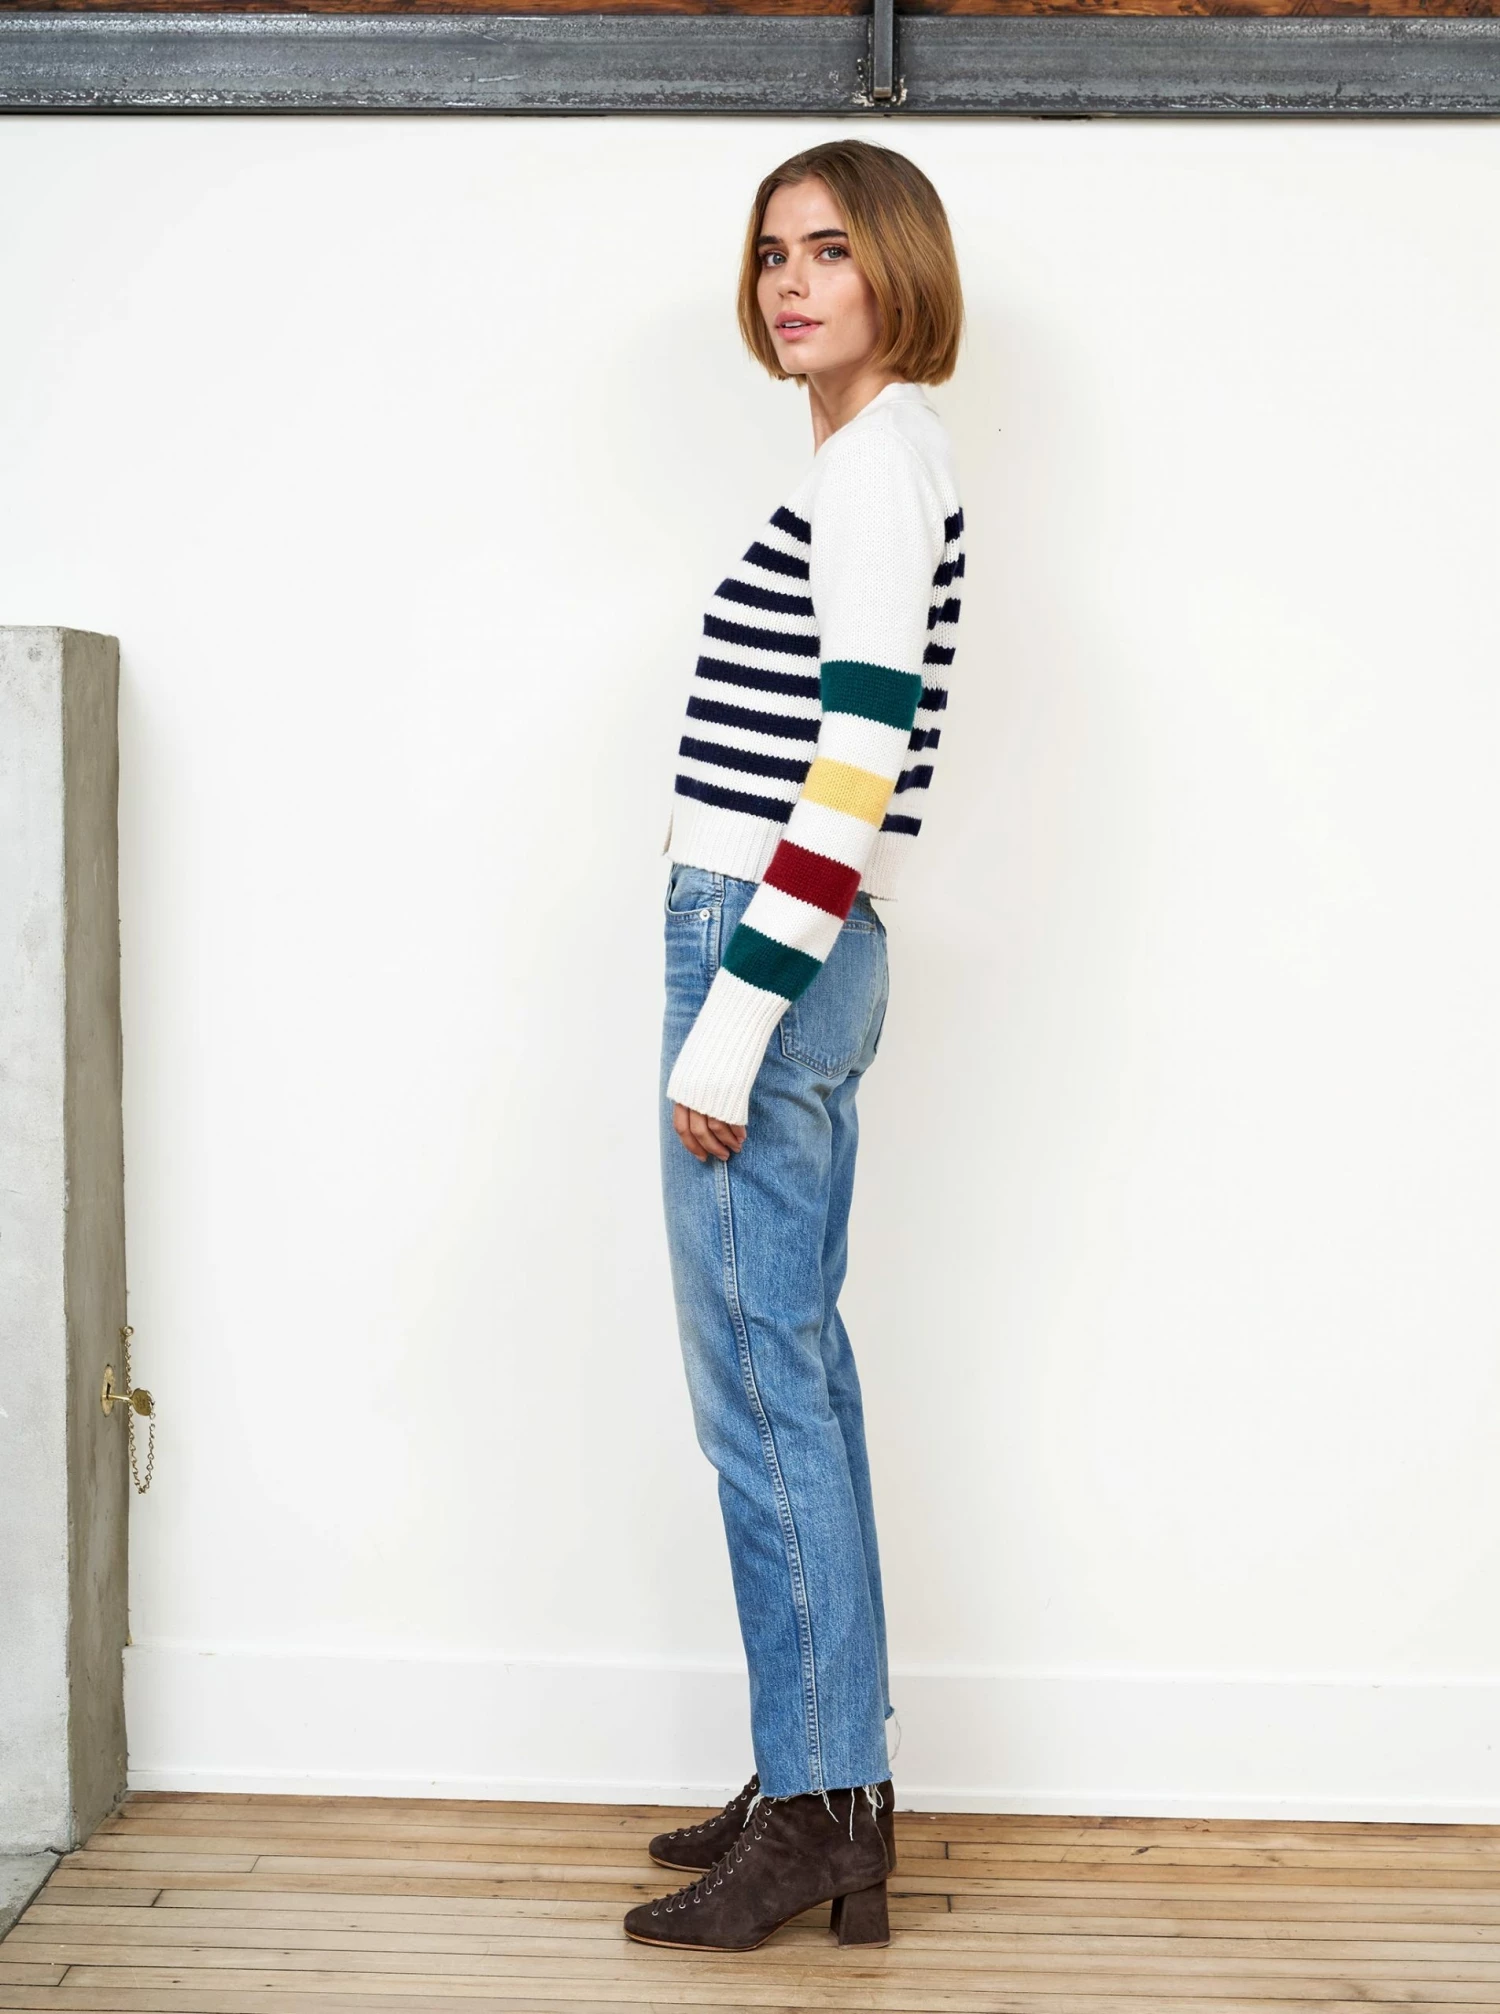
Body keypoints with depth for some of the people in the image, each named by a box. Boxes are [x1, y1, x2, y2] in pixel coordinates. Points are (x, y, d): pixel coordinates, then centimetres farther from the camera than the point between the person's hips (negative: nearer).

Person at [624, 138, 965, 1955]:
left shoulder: (876, 461, -11)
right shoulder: (877, 460, 19)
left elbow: (856, 762, -19)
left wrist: (733, 1019, -20)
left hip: (771, 950, -10)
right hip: (798, 961, 10)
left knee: (764, 1387, -5)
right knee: (792, 1375, 12)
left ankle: (819, 1816, 5)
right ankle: (826, 1788, 22)